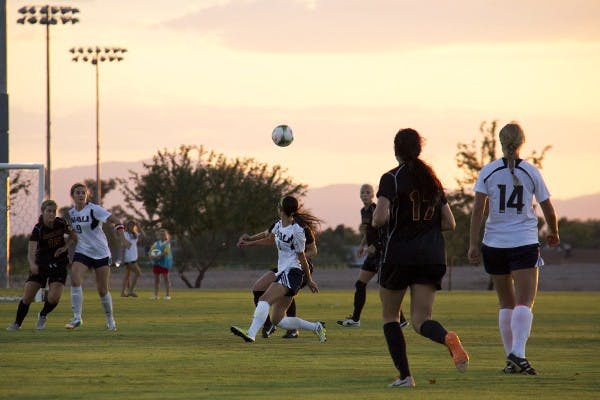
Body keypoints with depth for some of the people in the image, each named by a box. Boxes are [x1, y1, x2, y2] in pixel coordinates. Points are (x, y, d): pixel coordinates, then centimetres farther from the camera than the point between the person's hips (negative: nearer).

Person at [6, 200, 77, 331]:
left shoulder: (61, 223, -8)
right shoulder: (38, 229, -18)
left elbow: (74, 237, 9)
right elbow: (31, 251, -29)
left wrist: (65, 247, -10)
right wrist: (32, 264, -50)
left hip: (59, 264, 1)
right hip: (40, 264, -1)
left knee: (54, 297, -17)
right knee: (27, 297, -7)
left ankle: (42, 316, 15)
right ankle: (17, 324, 15)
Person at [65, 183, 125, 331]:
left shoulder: (94, 210, -13)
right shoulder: (71, 213, 4)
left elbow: (115, 221, -17)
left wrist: (121, 235, -32)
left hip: (101, 253, -3)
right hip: (82, 252, 4)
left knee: (102, 290, 3)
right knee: (75, 280, -21)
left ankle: (110, 319, 24)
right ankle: (77, 318, -18)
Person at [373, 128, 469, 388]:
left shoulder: (391, 179, -6)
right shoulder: (432, 179, 12)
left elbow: (380, 217, -18)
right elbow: (449, 223, 12)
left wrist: (375, 219, 4)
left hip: (399, 255, -4)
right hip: (433, 257, 4)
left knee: (390, 316, 14)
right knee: (420, 319, 0)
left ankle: (404, 375, 6)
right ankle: (448, 338, -33)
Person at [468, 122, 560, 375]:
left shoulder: (488, 172, 1)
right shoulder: (531, 172, 1)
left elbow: (478, 209, -6)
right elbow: (548, 209, 8)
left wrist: (473, 244, -5)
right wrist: (553, 233, 27)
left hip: (494, 243, 2)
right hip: (525, 243, -2)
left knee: (506, 304, 14)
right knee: (524, 302, -9)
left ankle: (511, 358, 14)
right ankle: (518, 353, -29)